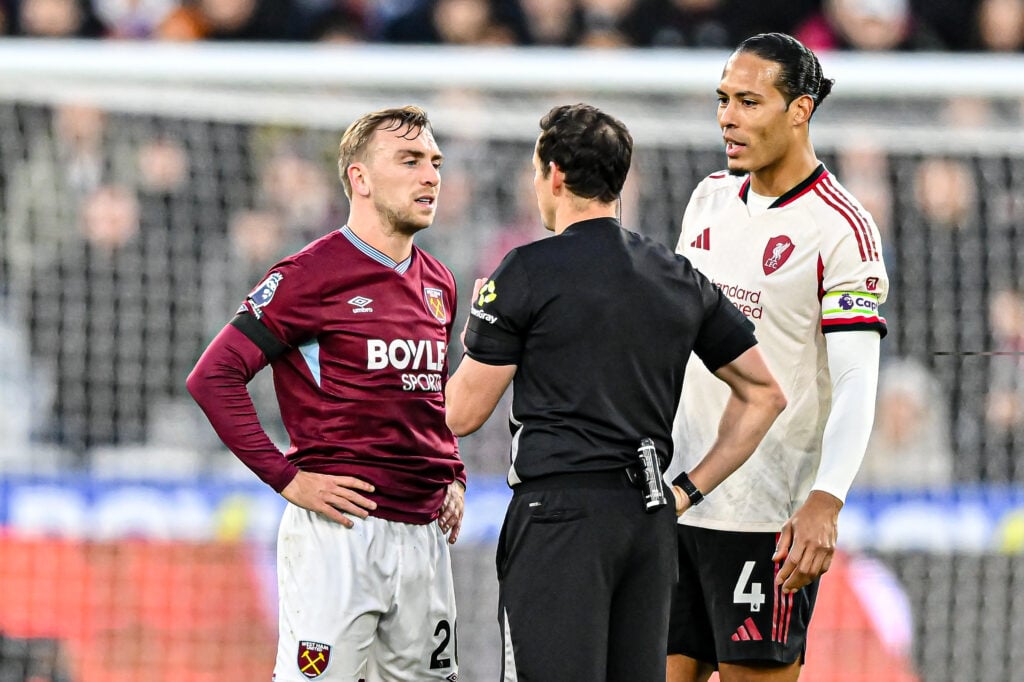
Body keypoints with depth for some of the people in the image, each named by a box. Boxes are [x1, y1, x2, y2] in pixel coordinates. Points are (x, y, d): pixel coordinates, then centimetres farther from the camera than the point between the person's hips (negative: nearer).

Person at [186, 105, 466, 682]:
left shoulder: (437, 284, 16)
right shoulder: (313, 274, -8)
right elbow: (213, 377, -11)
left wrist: (455, 479, 16)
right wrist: (289, 479, -14)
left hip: (425, 534, 8)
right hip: (339, 529, -7)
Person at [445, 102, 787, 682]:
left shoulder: (529, 272, -5)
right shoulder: (681, 279, 12)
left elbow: (463, 414, -2)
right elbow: (764, 395, 16)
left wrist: (477, 336, 18)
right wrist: (689, 489, 15)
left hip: (560, 512, -6)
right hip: (650, 524, 6)